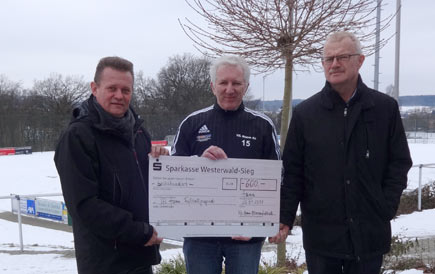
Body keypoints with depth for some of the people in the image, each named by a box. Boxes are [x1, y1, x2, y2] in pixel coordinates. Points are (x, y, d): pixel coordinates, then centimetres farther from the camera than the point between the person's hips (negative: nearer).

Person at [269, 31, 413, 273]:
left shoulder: (385, 108, 2)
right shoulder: (305, 113, 1)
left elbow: (400, 163, 5)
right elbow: (292, 172, 2)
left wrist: (386, 208, -3)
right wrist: (285, 219, -5)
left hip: (369, 234, 0)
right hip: (321, 234, 0)